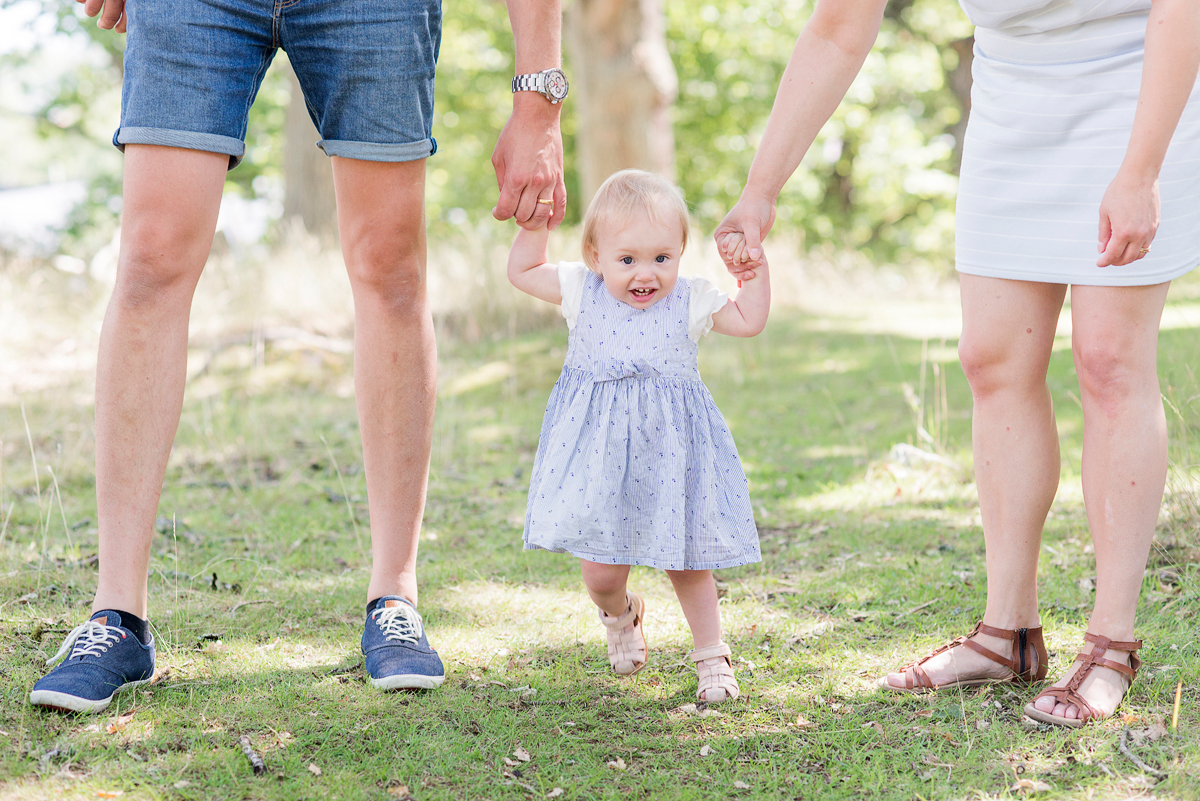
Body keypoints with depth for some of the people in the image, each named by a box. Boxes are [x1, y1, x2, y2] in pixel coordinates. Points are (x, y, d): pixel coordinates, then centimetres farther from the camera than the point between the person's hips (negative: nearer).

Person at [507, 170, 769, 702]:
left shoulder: (689, 301, -1)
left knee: (686, 563, 6)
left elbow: (750, 321, 4)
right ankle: (620, 615, 36)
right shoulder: (581, 293, 0)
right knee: (600, 569, 0)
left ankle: (711, 655, 26)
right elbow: (521, 272, 9)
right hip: (599, 455, 0)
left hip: (669, 452, 0)